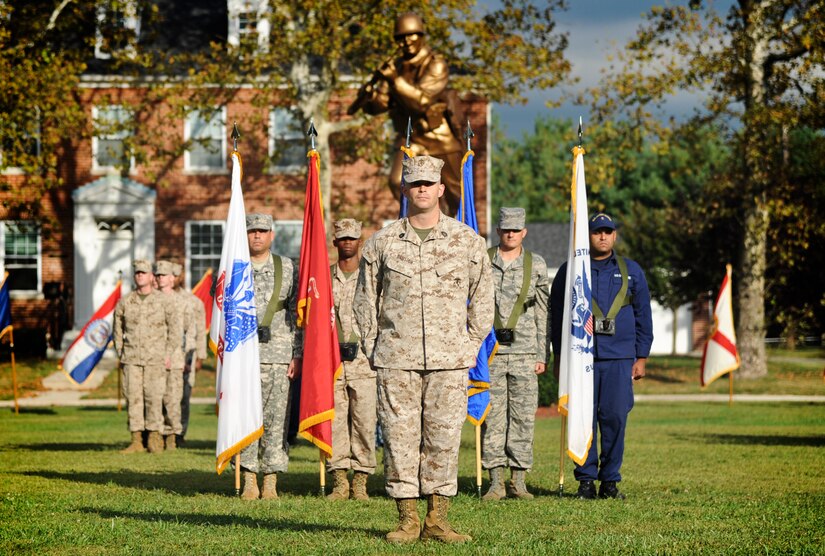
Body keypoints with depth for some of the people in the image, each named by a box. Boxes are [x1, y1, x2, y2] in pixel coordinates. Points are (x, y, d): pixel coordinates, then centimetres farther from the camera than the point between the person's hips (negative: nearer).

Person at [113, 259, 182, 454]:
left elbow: (175, 327, 5)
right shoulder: (125, 302, 8)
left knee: (154, 397, -5)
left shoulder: (163, 301, 2)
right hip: (131, 358, 2)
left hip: (155, 359, -2)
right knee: (133, 397, -1)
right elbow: (117, 329, 17)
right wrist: (120, 354, 11)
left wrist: (168, 354, 0)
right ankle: (136, 440, 2)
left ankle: (155, 438, 3)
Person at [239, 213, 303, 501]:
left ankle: (271, 482, 4)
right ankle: (249, 482, 3)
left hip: (278, 355, 0)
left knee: (276, 419, -2)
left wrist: (297, 355, -1)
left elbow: (298, 315, 7)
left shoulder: (288, 269, 8)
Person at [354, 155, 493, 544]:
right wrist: (372, 349, 6)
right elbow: (365, 300, 12)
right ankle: (407, 520, 5)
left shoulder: (468, 241, 7)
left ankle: (437, 519, 6)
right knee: (399, 435, -2)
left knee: (444, 436, -1)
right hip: (396, 360, 0)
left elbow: (482, 297, 13)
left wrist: (472, 345, 6)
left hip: (450, 359, 0)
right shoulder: (382, 243, 6)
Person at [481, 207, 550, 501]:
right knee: (492, 416, -1)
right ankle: (496, 481, 3)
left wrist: (543, 355, 3)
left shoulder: (536, 265, 7)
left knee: (523, 415, 0)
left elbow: (543, 313, 8)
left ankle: (518, 481, 7)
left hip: (525, 351, 1)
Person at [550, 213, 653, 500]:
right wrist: (558, 356, 6)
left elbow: (643, 317, 15)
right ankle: (586, 480, 3)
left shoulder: (631, 271, 13)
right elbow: (557, 315, 11)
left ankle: (610, 480, 5)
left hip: (619, 358, 1)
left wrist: (641, 357, 9)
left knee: (615, 417, -3)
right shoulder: (570, 271, 9)